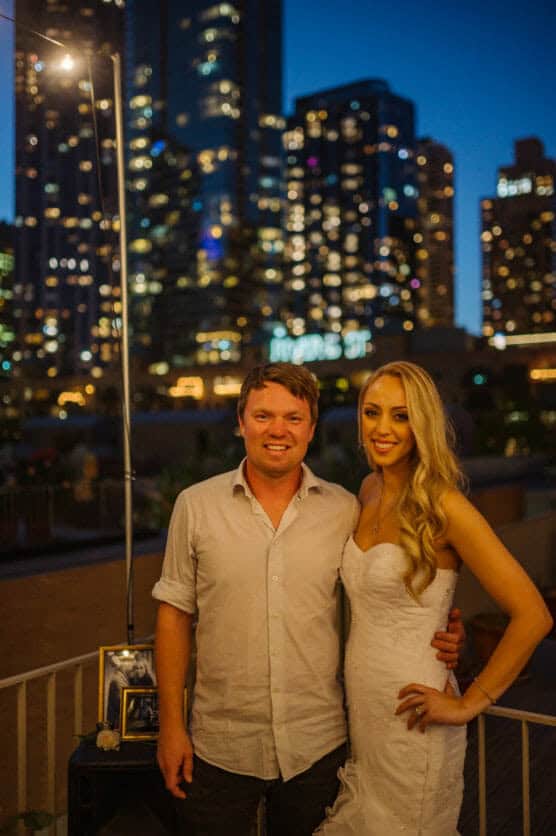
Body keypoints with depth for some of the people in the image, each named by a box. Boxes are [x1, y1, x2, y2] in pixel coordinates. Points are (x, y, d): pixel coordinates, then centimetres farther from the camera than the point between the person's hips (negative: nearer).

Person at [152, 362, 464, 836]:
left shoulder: (345, 510, -4)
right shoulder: (196, 505, -5)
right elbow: (175, 615, -1)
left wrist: (439, 641, -12)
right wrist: (171, 725, -1)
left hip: (318, 746, 1)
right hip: (220, 749, 0)